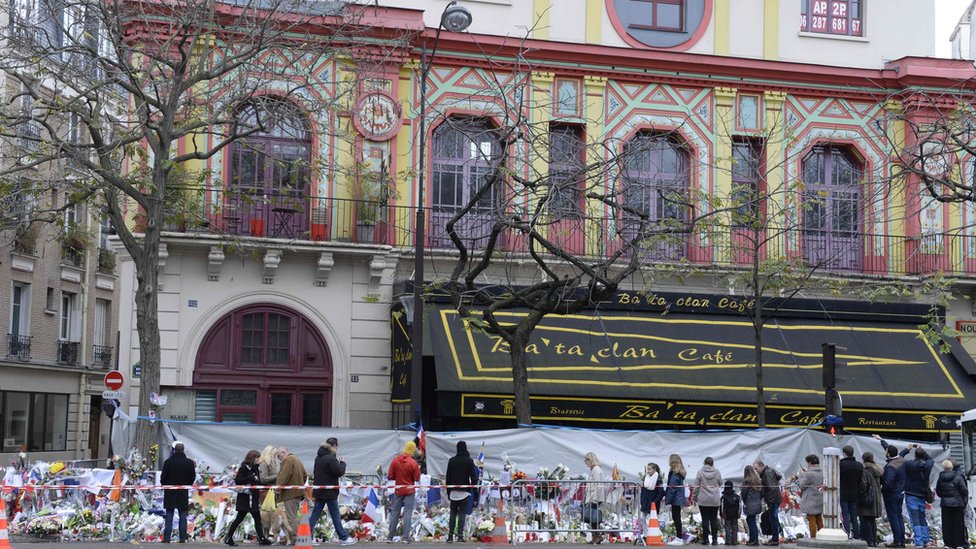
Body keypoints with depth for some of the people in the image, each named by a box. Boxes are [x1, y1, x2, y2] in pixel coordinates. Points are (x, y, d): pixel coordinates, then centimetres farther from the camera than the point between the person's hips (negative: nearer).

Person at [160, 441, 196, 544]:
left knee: (169, 516, 4)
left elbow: (163, 478, -3)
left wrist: (164, 485, 16)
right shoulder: (189, 463, -5)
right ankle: (182, 539, 4)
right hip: (183, 493, 1)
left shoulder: (168, 462, -8)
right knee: (183, 516, 6)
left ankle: (167, 538, 0)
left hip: (170, 493, -1)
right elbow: (192, 478, 2)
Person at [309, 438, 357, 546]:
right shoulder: (331, 458, -19)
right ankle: (344, 538, 10)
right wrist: (342, 463, -2)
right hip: (329, 492, -8)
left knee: (315, 514, 8)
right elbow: (339, 472, -21)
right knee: (335, 515, 2)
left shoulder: (318, 457, 10)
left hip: (319, 491, 8)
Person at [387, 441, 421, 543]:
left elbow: (390, 476, -3)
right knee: (408, 513, 0)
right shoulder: (413, 463, -14)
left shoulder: (395, 460, -6)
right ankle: (406, 537, -5)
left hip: (398, 491, 3)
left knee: (394, 512, 11)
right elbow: (417, 478, -8)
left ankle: (390, 537, 13)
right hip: (409, 491, -3)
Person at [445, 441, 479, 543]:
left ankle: (450, 535, 3)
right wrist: (475, 491, 1)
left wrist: (448, 491, 14)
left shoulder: (451, 461, 5)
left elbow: (448, 477, 8)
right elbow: (473, 477, -4)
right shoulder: (469, 461, -3)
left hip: (454, 491, 2)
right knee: (462, 513, 0)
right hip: (465, 491, -2)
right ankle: (460, 535, -6)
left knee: (453, 513, 9)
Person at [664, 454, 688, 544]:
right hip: (679, 499, 10)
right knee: (676, 518, 14)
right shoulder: (681, 473, 12)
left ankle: (679, 538, -2)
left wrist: (667, 499, -15)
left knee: (676, 518, -5)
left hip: (675, 499, -10)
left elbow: (672, 488, -19)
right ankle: (679, 537, 18)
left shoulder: (675, 474, -17)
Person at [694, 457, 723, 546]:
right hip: (715, 500, 2)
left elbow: (696, 485, -4)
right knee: (714, 519, 7)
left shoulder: (700, 472, -6)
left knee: (705, 519, 2)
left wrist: (694, 496, 6)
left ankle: (705, 539, 3)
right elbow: (720, 483, 8)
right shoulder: (717, 472, -2)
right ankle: (714, 539, 8)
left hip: (703, 500, -2)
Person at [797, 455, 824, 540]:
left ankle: (813, 538, -1)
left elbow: (802, 485, -11)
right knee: (819, 520, 15)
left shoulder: (809, 474, -20)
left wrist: (801, 474, 2)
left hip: (811, 500, -8)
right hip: (820, 500, 8)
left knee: (812, 520, -2)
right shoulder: (822, 472, 4)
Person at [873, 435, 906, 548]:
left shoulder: (891, 467, -26)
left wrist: (881, 475, -12)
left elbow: (887, 484, -29)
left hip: (891, 495, -9)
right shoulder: (902, 460, 1)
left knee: (893, 517, -2)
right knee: (899, 516, 14)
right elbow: (890, 449, 19)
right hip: (901, 493, 9)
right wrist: (881, 440, 30)